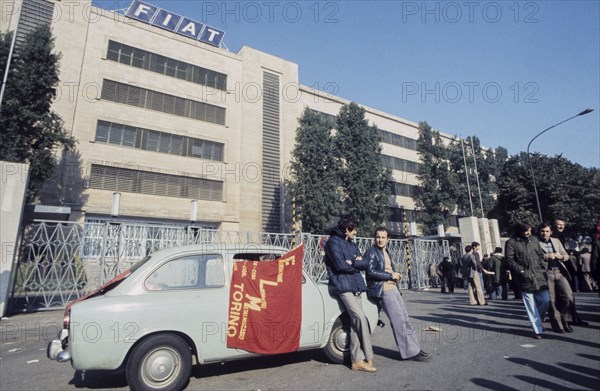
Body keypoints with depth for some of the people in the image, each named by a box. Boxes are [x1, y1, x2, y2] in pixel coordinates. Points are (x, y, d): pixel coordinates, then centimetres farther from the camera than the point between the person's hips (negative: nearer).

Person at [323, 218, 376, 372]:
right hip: (342, 286, -8)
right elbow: (340, 265, -14)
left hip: (355, 286, 8)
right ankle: (368, 358, -4)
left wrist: (353, 262, -8)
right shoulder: (333, 242, -3)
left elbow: (365, 264, 11)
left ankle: (357, 360, 8)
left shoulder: (352, 245, 21)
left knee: (355, 322, 3)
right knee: (361, 318, -14)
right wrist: (357, 264, 1)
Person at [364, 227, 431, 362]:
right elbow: (370, 272, -17)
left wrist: (395, 276, 7)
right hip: (382, 290, -9)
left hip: (392, 288, 9)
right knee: (399, 321, -7)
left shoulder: (385, 252, 18)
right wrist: (391, 276, -12)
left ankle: (414, 348, 19)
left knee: (405, 319, 10)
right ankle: (410, 352, 2)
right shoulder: (371, 252, -8)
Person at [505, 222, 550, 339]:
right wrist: (521, 270, -13)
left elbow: (541, 255, 17)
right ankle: (537, 330, 11)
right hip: (525, 278, -4)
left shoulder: (534, 240, 13)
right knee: (531, 305, 1)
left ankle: (538, 321, 29)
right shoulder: (511, 243, -4)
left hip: (539, 275, 5)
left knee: (545, 300, 3)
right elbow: (509, 260, -7)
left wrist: (542, 267, 4)